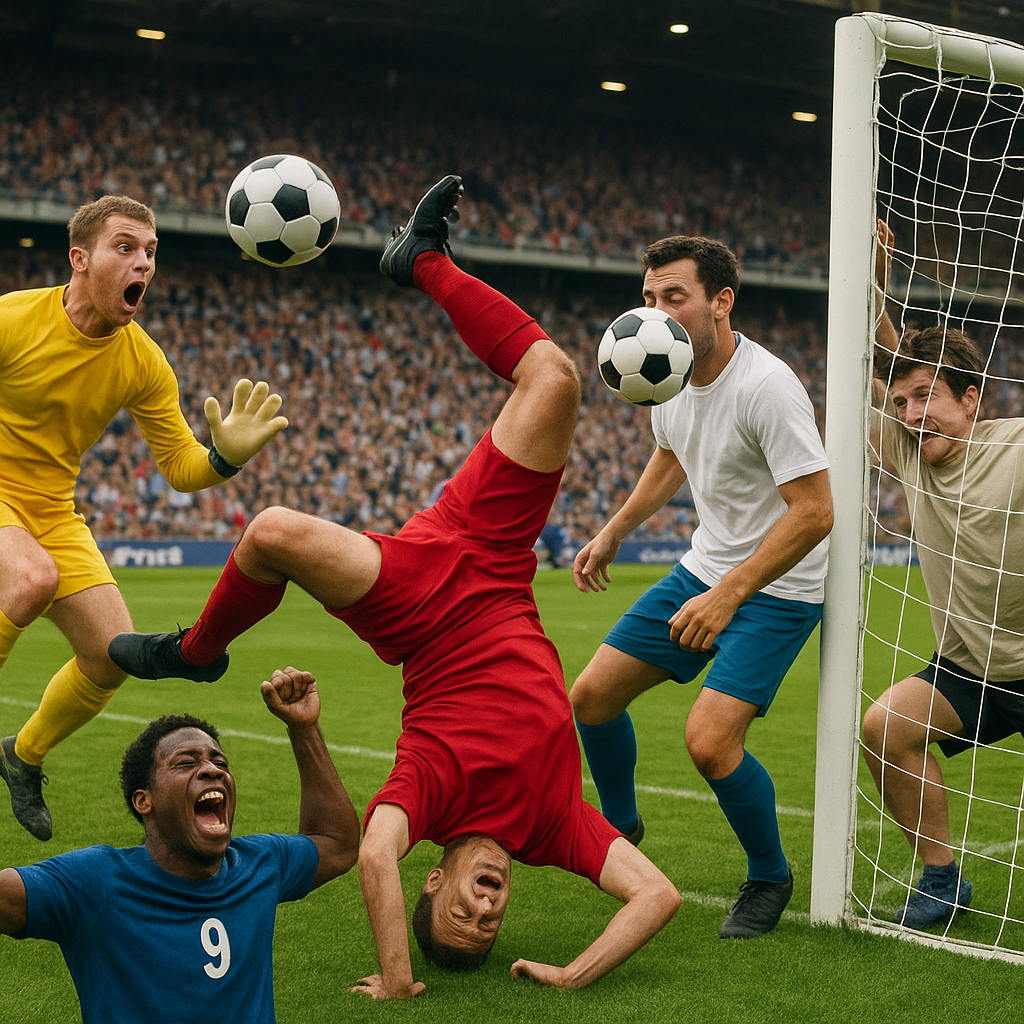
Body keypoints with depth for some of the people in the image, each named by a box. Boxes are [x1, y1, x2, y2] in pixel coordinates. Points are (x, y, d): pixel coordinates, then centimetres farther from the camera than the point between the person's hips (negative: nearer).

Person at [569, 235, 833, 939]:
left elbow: (814, 512, -29)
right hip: (703, 570, 8)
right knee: (591, 696, 7)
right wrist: (613, 533, 17)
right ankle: (620, 825, 35)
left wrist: (728, 596, -31)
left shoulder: (767, 386, -27)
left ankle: (770, 879, 6)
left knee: (709, 740, -21)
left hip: (777, 590, -8)